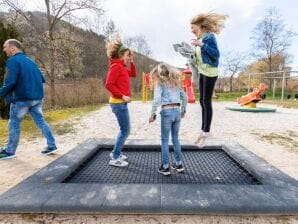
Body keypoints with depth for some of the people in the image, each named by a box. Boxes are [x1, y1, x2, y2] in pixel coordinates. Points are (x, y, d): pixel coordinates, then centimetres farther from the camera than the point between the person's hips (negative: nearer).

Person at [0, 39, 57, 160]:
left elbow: (10, 82, -19)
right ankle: (51, 145, 11)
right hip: (37, 98, 7)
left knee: (14, 124, 7)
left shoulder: (13, 61, -10)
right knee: (40, 121, 11)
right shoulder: (30, 61, 14)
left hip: (21, 98, -7)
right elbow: (41, 79, 15)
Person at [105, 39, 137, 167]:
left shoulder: (121, 67, 15)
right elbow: (109, 85, -22)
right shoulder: (116, 66, -14)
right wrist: (122, 96, -21)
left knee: (124, 129, 18)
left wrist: (131, 62, 11)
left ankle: (115, 153, 30)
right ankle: (115, 158, 5)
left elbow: (133, 74, 22)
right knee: (125, 130, -4)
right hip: (119, 103, -10)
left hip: (121, 102, 10)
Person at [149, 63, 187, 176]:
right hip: (177, 111, 6)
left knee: (164, 140, 6)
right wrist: (183, 110, 25)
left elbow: (157, 99, -15)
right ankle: (179, 164, 26)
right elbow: (185, 97, 15)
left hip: (166, 112, -5)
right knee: (175, 138, 17)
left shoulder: (160, 83, -1)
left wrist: (153, 113, -8)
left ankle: (165, 167, 12)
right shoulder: (175, 82, 16)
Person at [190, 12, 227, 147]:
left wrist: (202, 45, -21)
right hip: (202, 73, 8)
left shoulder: (209, 36, -9)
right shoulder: (199, 39, 14)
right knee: (202, 101, 9)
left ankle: (206, 132, 3)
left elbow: (216, 55, -16)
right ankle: (203, 130, 18)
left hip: (210, 73, -8)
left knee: (206, 102, -6)